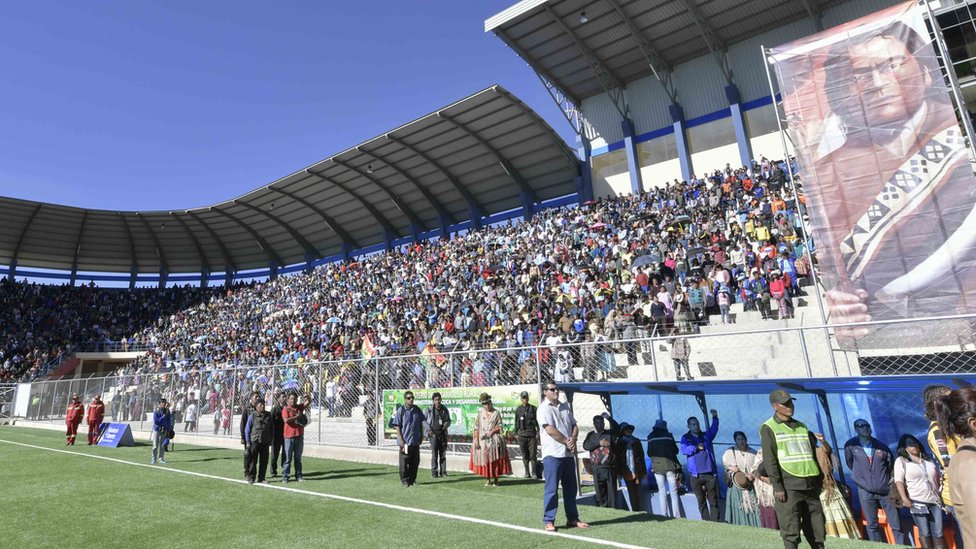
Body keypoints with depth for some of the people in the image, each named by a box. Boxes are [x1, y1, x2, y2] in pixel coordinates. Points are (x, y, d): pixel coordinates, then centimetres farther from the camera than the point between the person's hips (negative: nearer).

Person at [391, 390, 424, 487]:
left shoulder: (417, 410, 6)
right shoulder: (400, 411, -8)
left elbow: (421, 424, 15)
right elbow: (397, 426, -9)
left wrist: (421, 436, 10)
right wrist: (401, 440, -14)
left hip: (415, 441, 4)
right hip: (405, 441, -4)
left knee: (415, 462, 10)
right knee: (404, 462, 3)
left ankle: (412, 479, 25)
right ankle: (405, 481, 17)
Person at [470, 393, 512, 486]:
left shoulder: (496, 413, 3)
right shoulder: (480, 413, 6)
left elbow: (499, 426, 2)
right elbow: (476, 427, 3)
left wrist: (492, 431, -13)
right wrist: (476, 440, -5)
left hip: (494, 439, -1)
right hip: (482, 440, 1)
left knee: (495, 460, -2)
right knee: (484, 459, 3)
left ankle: (495, 479, 11)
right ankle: (488, 479, 16)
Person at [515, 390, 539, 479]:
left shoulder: (534, 409, 5)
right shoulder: (518, 410, 6)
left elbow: (538, 422, 6)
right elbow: (516, 422, 11)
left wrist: (538, 433, -1)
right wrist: (516, 433, 8)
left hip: (532, 435, -1)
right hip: (522, 435, 1)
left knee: (533, 455, -2)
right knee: (525, 455, 5)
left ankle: (534, 473, 8)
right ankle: (527, 472, 15)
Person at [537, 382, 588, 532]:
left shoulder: (566, 407, 14)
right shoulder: (544, 409, -8)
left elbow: (574, 425, 12)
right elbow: (550, 430, -16)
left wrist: (573, 439, -8)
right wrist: (567, 441, -11)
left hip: (569, 453, 7)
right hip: (552, 454, -7)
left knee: (571, 488, 14)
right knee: (551, 489, -2)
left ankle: (572, 519, 27)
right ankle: (548, 521, 9)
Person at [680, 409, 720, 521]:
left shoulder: (706, 435, 12)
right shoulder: (685, 438, 6)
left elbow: (714, 429, -6)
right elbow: (683, 450, -10)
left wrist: (715, 417, -21)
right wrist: (697, 448, -11)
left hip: (710, 473, 1)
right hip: (696, 475, -1)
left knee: (713, 501, 2)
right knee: (701, 501, 6)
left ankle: (715, 523, 6)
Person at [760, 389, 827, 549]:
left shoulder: (802, 427, 16)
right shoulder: (769, 428, -3)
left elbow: (814, 454, 19)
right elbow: (769, 460, -9)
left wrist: (819, 480, 13)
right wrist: (777, 487, -13)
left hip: (810, 485, 6)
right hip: (789, 487, -6)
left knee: (817, 529, 13)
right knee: (791, 532, -3)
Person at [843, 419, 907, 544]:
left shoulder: (881, 446, -1)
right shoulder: (850, 446, -7)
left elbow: (891, 464, 12)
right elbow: (850, 464, 8)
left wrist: (886, 479, 9)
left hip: (886, 490, 1)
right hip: (866, 492, -1)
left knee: (896, 524, 7)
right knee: (872, 525, 7)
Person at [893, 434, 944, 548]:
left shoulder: (927, 459, 15)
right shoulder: (901, 460, -1)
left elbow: (939, 477, 22)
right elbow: (899, 480, -9)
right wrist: (904, 498, -19)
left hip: (935, 501, 4)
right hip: (917, 502, -4)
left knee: (938, 533, 4)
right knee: (925, 533, 1)